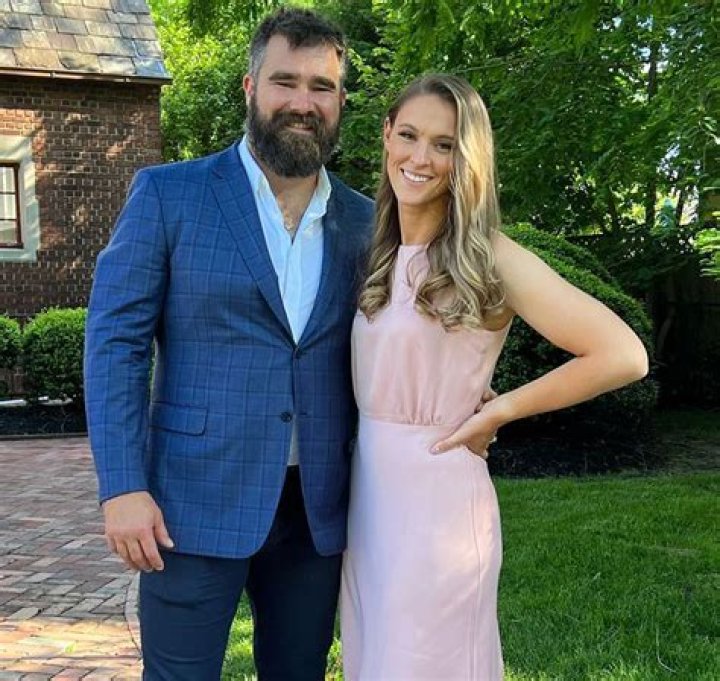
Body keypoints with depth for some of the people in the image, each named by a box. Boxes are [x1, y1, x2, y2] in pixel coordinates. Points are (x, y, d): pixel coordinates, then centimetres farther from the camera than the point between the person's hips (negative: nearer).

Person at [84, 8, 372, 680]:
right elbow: (114, 341, -6)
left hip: (316, 509, 4)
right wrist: (123, 487, -13)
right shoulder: (168, 195, -3)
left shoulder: (364, 221, 7)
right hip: (197, 502, -3)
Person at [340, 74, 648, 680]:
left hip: (437, 494, -6)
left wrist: (496, 411, -12)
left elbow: (622, 356, -18)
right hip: (367, 493, 7)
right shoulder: (382, 255, 7)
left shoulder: (489, 258, -13)